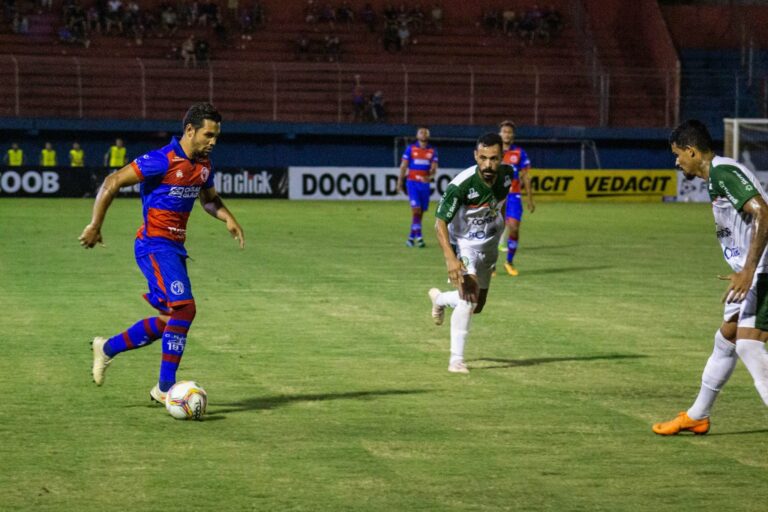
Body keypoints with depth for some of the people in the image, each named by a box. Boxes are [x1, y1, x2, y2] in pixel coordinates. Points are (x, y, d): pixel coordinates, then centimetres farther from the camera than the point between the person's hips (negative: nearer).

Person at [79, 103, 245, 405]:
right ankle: (165, 387, -12)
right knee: (184, 308, -19)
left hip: (175, 248, 9)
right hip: (154, 246, -9)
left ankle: (107, 348, 29)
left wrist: (228, 219, 5)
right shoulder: (162, 160, -17)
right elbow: (113, 182, -14)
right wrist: (95, 226, -12)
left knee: (170, 319, 11)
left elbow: (209, 199, 26)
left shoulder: (203, 165, 8)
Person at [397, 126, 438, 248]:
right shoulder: (410, 149, 2)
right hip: (412, 182, -3)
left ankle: (412, 237, 17)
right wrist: (400, 181, 1)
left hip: (425, 183, 3)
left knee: (421, 211, 6)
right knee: (416, 209, -15)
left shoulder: (432, 151, 8)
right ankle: (418, 237, -16)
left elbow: (434, 168, 3)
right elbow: (403, 166, 5)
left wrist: (430, 176, -18)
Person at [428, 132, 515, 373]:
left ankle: (439, 298, 48)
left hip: (489, 243, 6)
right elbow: (440, 222, -31)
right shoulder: (461, 184, -31)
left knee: (477, 306, 17)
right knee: (469, 297, -25)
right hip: (462, 244, -6)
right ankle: (456, 359, -18)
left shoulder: (507, 174, -13)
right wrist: (450, 258, -43)